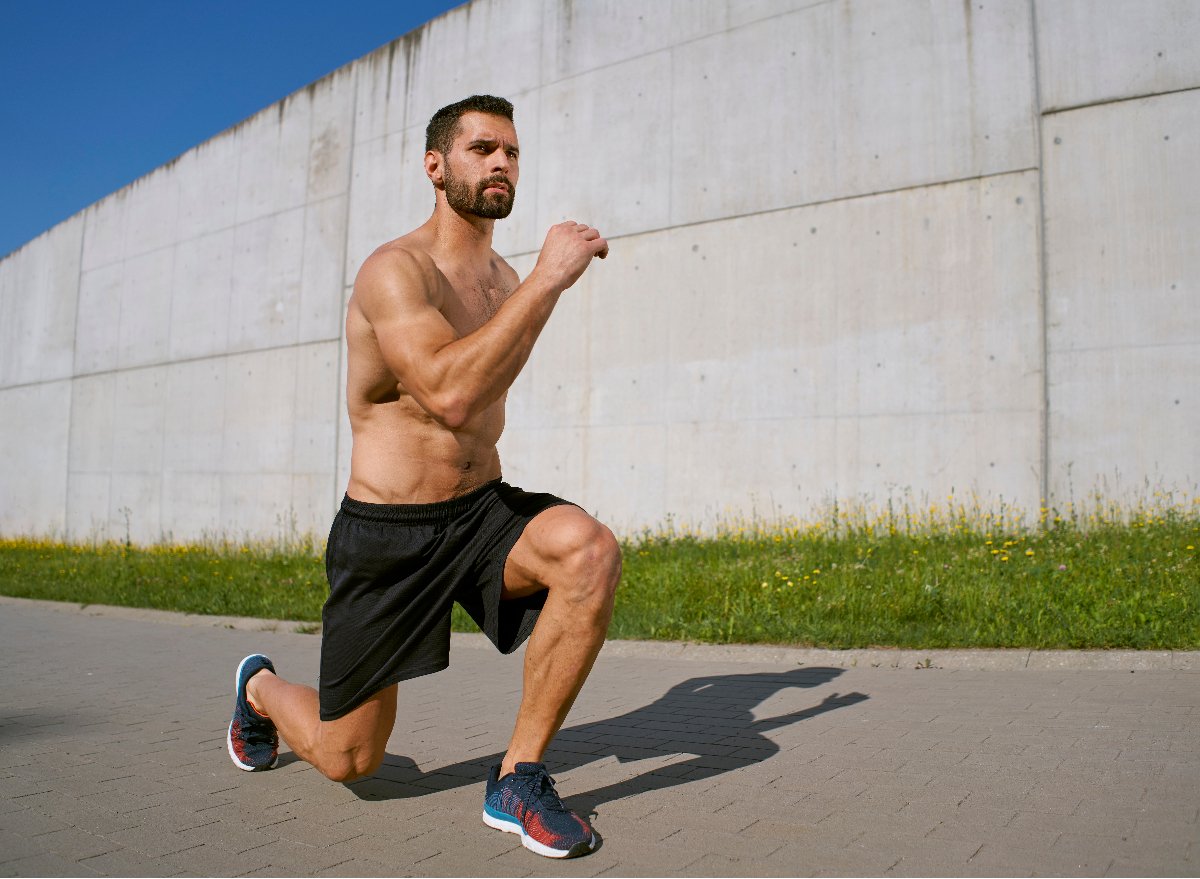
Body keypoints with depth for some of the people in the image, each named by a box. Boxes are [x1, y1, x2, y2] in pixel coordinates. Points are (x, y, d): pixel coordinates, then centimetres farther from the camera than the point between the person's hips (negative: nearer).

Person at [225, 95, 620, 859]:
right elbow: (451, 395, -35)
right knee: (348, 760, 9)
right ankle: (262, 688, 45)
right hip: (388, 534, -5)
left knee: (591, 551, -29)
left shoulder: (504, 279, 6)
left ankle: (518, 781, -13)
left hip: (484, 511, 5)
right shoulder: (394, 271, -17)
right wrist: (549, 279, -31)